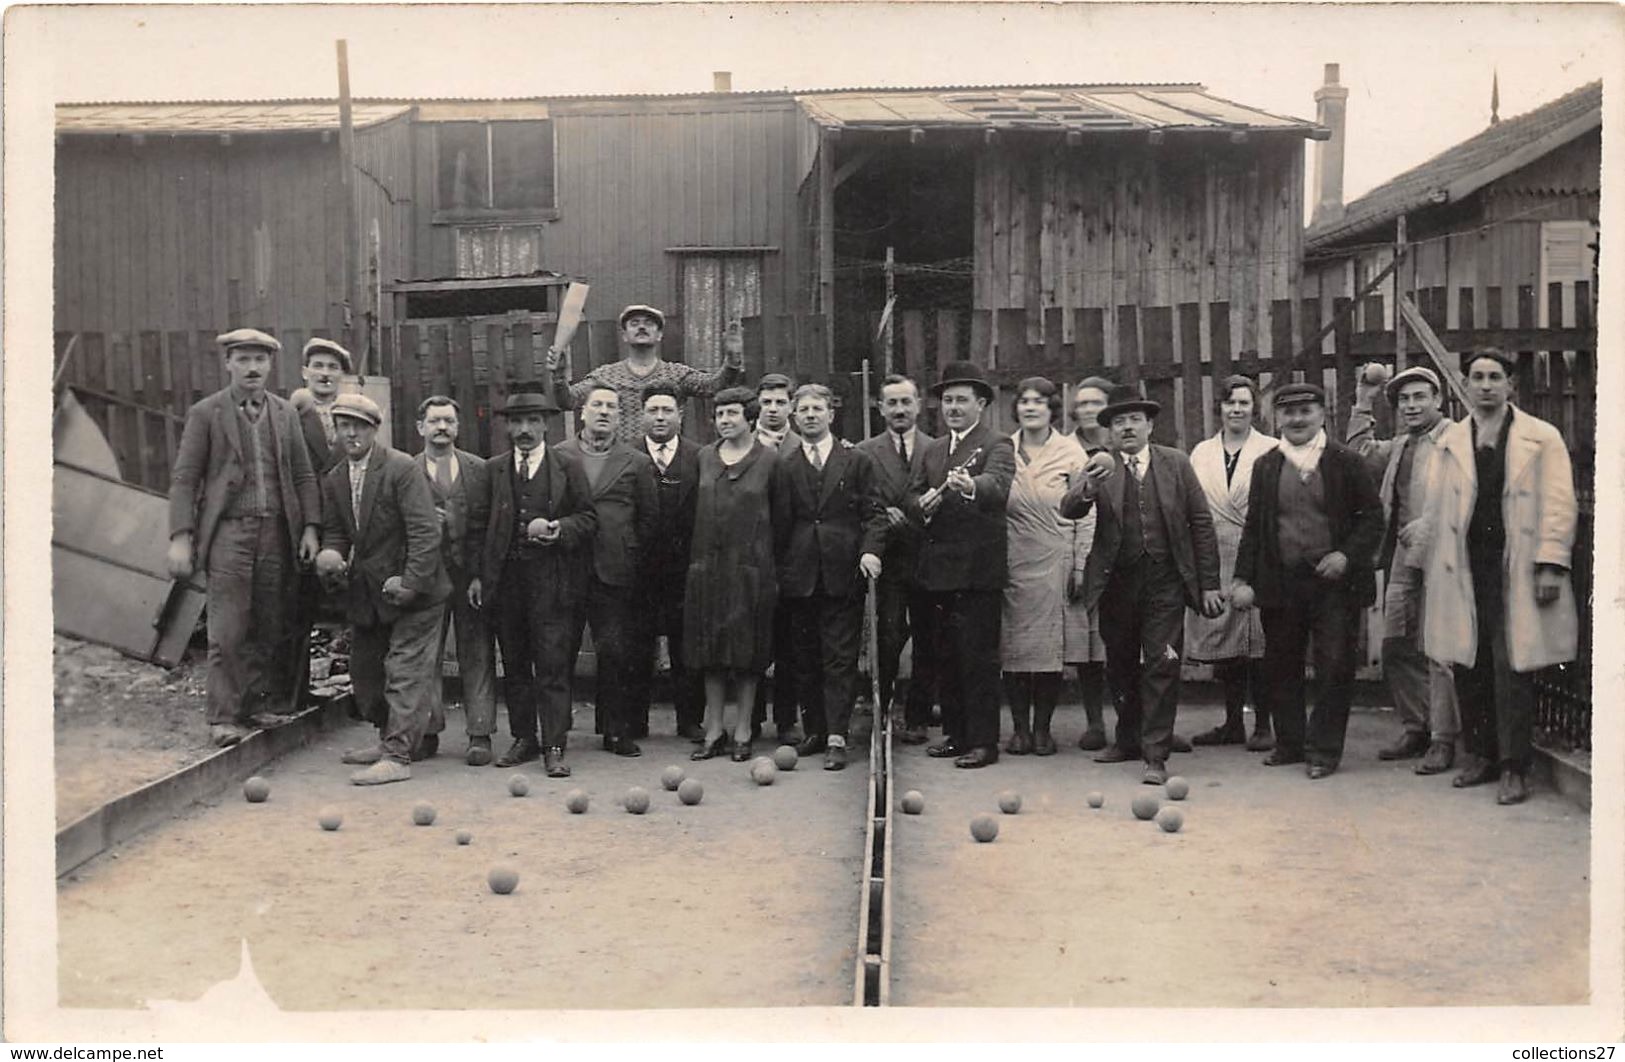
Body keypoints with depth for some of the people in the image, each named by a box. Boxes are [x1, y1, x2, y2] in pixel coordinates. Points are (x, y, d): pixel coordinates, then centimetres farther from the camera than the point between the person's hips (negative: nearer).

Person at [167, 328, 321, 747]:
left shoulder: (285, 414, 13)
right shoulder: (205, 413, 3)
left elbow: (303, 476, 13)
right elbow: (184, 478, 0)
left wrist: (310, 527, 2)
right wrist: (180, 536, -9)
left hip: (277, 533, 3)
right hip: (228, 532, -3)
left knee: (270, 628, 6)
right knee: (228, 631, -4)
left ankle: (260, 703, 17)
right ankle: (224, 718, 3)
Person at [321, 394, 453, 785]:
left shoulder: (403, 469, -15)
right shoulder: (334, 479, 7)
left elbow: (425, 531, -18)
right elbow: (334, 530, 14)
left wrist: (412, 581, -23)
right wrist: (331, 551, -9)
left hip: (412, 590, -8)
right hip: (365, 590, 8)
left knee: (405, 669, -7)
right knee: (365, 668, 16)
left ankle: (397, 757, -5)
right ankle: (389, 737, 33)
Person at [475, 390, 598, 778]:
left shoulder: (568, 467, 5)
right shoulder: (493, 469, 11)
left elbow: (587, 517, 5)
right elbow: (481, 525, 13)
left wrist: (557, 528, -15)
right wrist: (479, 574, 6)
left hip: (552, 579, -3)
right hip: (505, 578, 3)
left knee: (553, 665, -5)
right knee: (514, 665, 10)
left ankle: (554, 746, 0)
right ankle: (524, 739, 21)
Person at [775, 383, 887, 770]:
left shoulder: (857, 460, 6)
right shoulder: (784, 465, 8)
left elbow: (874, 512, 3)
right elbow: (778, 520, 5)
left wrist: (871, 549, -13)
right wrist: (778, 569, -1)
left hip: (843, 573, -2)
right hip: (799, 575, 2)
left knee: (840, 658, -2)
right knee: (804, 659, 8)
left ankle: (836, 738, -1)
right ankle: (813, 731, 19)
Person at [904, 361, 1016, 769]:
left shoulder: (997, 446, -4)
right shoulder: (932, 450, 17)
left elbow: (997, 487, -25)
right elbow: (910, 496, 12)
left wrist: (971, 486, -46)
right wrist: (922, 503, -11)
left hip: (976, 569, -7)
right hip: (936, 568, 7)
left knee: (979, 657, -3)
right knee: (945, 656, 12)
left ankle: (984, 741, 4)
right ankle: (955, 733, 23)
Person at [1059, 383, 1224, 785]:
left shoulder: (1176, 463, 3)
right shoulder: (1100, 467, 1)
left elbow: (1201, 522, 4)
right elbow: (1068, 510, -12)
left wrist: (1209, 583, -1)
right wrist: (1088, 484, -34)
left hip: (1165, 581, -1)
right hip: (1117, 582, 1)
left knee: (1161, 665, -4)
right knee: (1120, 665, 13)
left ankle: (1156, 755, 2)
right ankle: (1129, 740, 31)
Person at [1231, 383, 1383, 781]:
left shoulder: (1346, 462, 2)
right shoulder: (1265, 466, 8)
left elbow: (1372, 517, 3)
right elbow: (1253, 526, 9)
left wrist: (1347, 555, -12)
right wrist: (1243, 579, 1)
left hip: (1333, 581, -2)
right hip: (1280, 581, 3)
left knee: (1334, 669, -1)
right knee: (1281, 668, 9)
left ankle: (1324, 749, 11)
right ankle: (1289, 743, 24)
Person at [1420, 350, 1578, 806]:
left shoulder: (1542, 438, 4)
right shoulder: (1450, 442, 13)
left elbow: (1559, 505, -1)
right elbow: (1437, 510, 12)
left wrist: (1551, 565, -10)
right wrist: (1434, 568, 7)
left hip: (1516, 571, -3)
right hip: (1463, 571, 3)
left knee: (1513, 670, -4)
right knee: (1468, 667, 6)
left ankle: (1514, 768, 4)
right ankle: (1479, 755, 19)